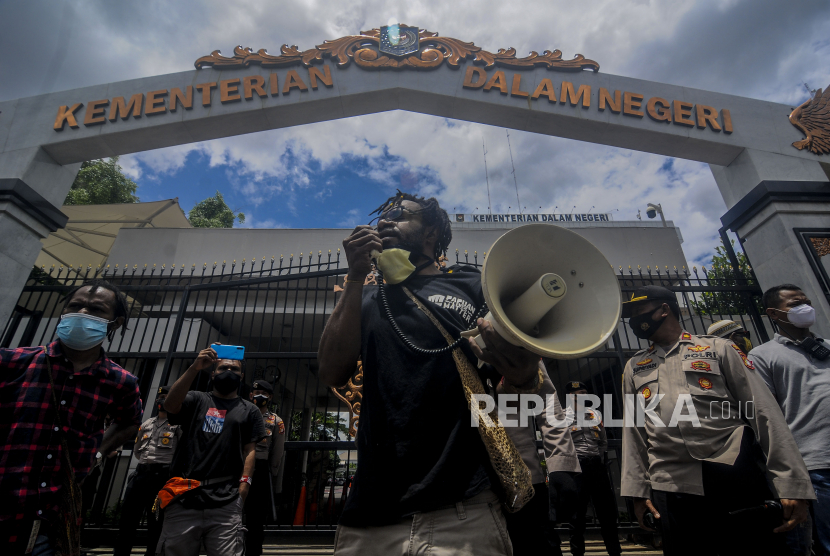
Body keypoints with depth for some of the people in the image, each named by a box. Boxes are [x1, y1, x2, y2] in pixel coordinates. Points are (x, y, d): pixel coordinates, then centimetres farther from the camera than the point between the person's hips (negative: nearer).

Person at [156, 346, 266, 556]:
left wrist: (242, 488, -6)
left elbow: (250, 451, 7)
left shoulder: (249, 410, 15)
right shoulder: (196, 400, 16)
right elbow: (170, 405, -6)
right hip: (183, 498, 1)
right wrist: (195, 368, -14)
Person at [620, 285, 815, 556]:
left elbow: (765, 414, 0)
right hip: (672, 492, 2)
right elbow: (632, 432, 11)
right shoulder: (634, 367, 14)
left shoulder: (719, 348, 6)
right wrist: (637, 490, 5)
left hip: (737, 481, -2)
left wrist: (792, 485, -8)